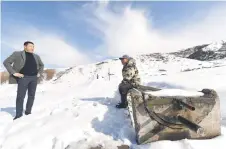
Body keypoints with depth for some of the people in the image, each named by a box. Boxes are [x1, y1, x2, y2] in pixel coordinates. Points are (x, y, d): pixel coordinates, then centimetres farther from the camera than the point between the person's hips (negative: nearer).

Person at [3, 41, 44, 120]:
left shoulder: (36, 56, 13)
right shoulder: (17, 54, 0)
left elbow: (41, 65, 26)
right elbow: (6, 62, -3)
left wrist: (39, 73, 11)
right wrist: (14, 73, -10)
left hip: (34, 78, 4)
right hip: (23, 78, -4)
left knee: (31, 96, 6)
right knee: (20, 96, -4)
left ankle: (28, 112, 16)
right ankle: (18, 114, 4)